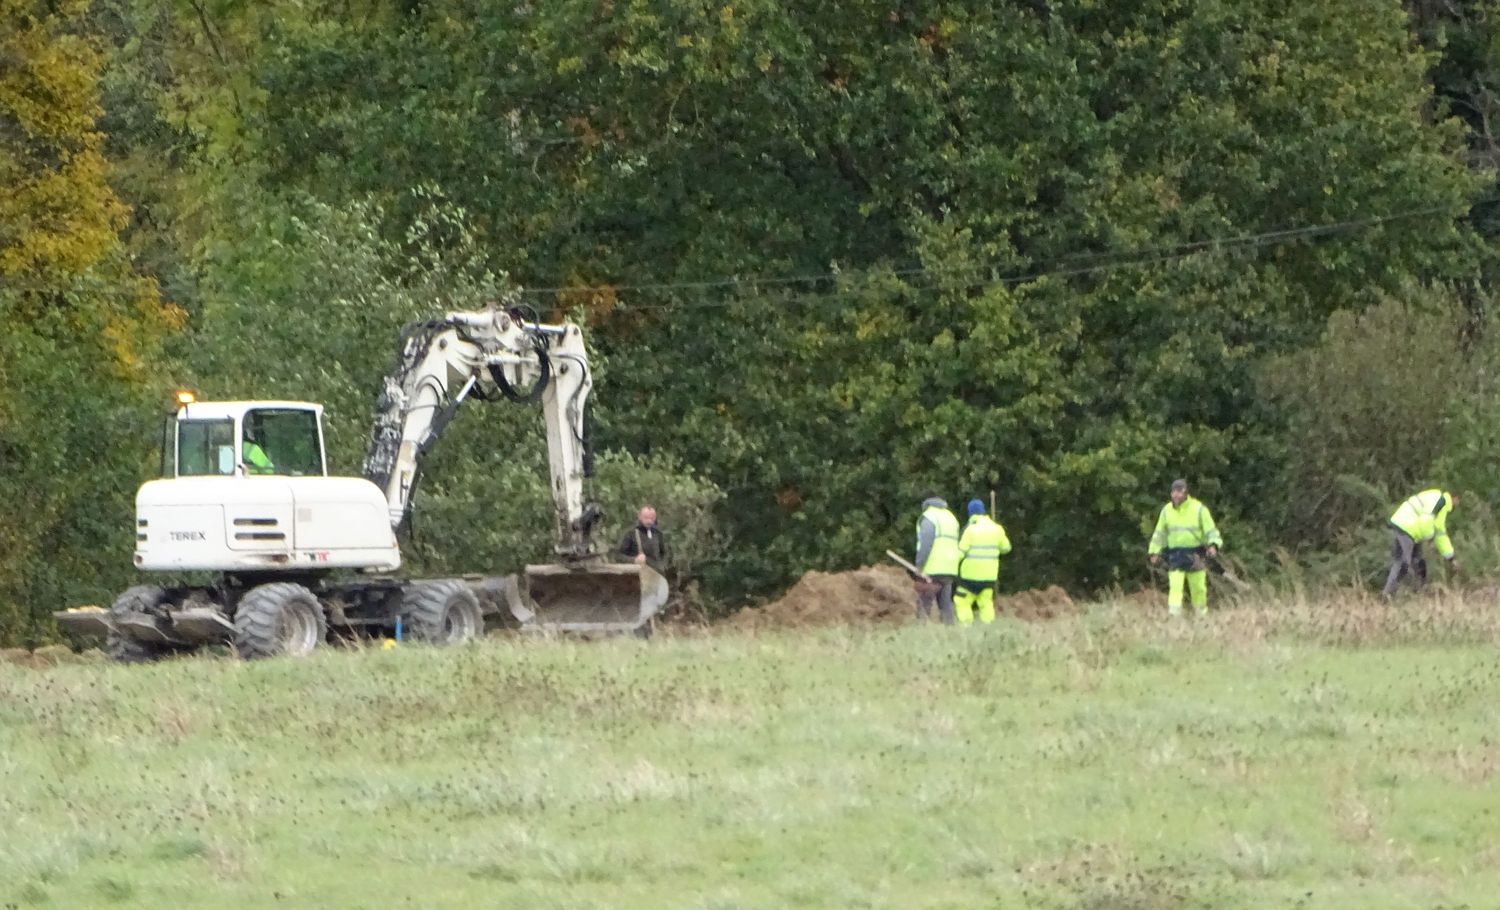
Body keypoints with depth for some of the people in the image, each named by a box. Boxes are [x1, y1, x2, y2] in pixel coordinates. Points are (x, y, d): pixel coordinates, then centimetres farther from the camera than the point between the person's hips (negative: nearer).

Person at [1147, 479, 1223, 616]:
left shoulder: (1199, 509, -3)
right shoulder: (1167, 510, 7)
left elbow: (1210, 530, -3)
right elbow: (1160, 533, 14)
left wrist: (1213, 545, -21)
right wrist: (1155, 552, 7)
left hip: (1195, 555, -2)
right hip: (1175, 555, 2)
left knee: (1198, 587, 4)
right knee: (1175, 586, -12)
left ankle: (1201, 613, 19)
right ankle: (1174, 614, -17)